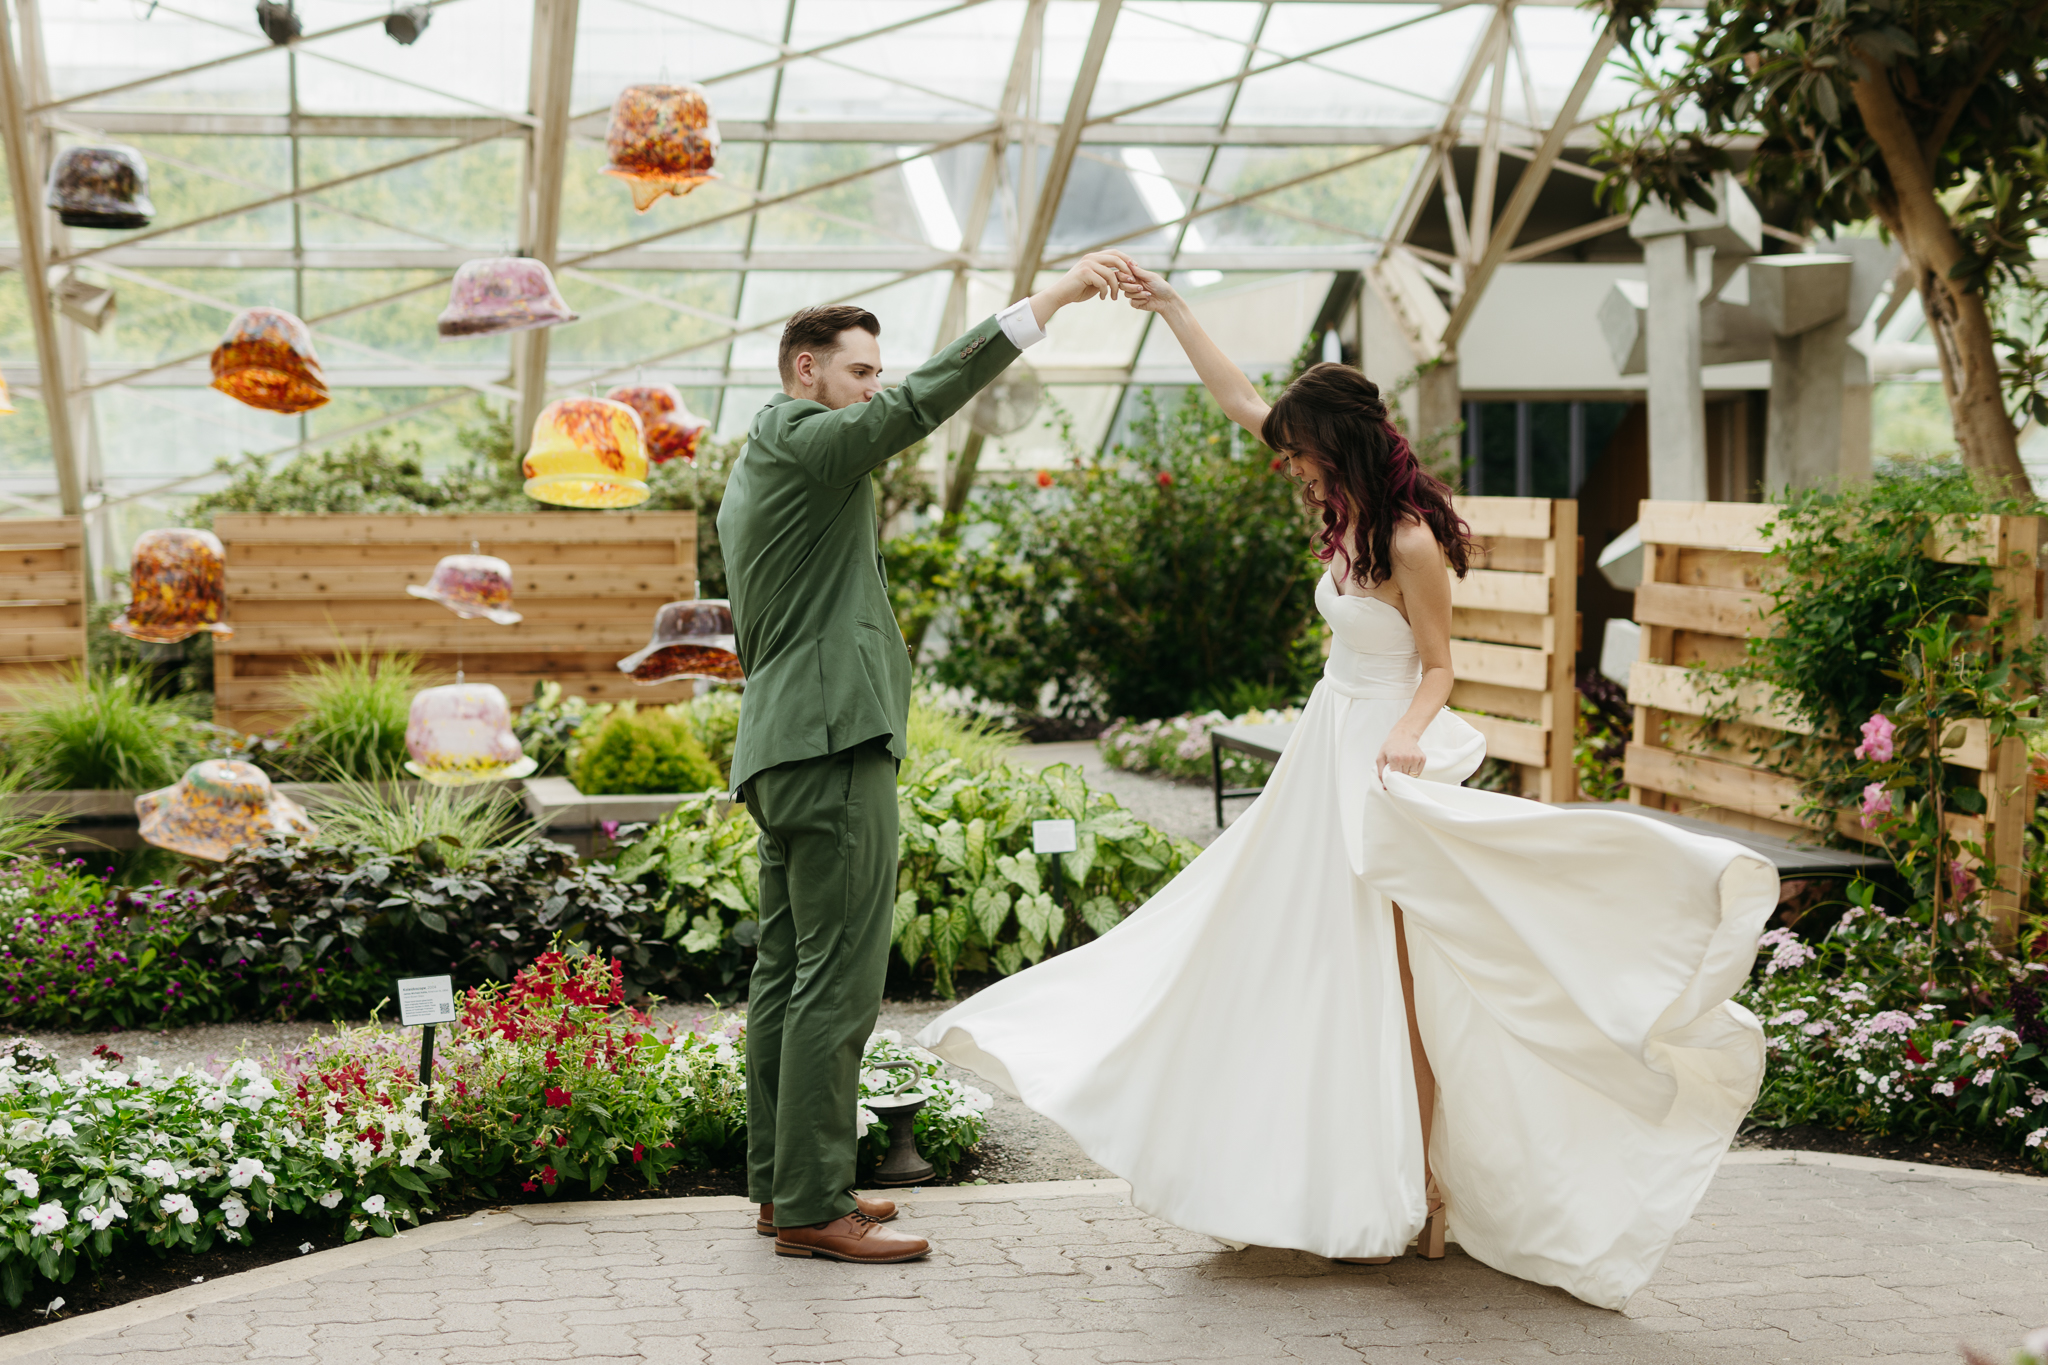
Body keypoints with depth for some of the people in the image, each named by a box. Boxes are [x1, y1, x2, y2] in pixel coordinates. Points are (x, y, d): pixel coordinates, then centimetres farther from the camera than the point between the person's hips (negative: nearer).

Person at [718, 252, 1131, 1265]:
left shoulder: (751, 479, 23)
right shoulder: (800, 440, -8)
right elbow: (924, 400, -20)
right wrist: (1048, 300, -20)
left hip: (785, 744, 11)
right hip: (834, 741, -11)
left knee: (788, 974, 12)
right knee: (839, 980, -9)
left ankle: (780, 1184, 17)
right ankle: (813, 1207, -7)